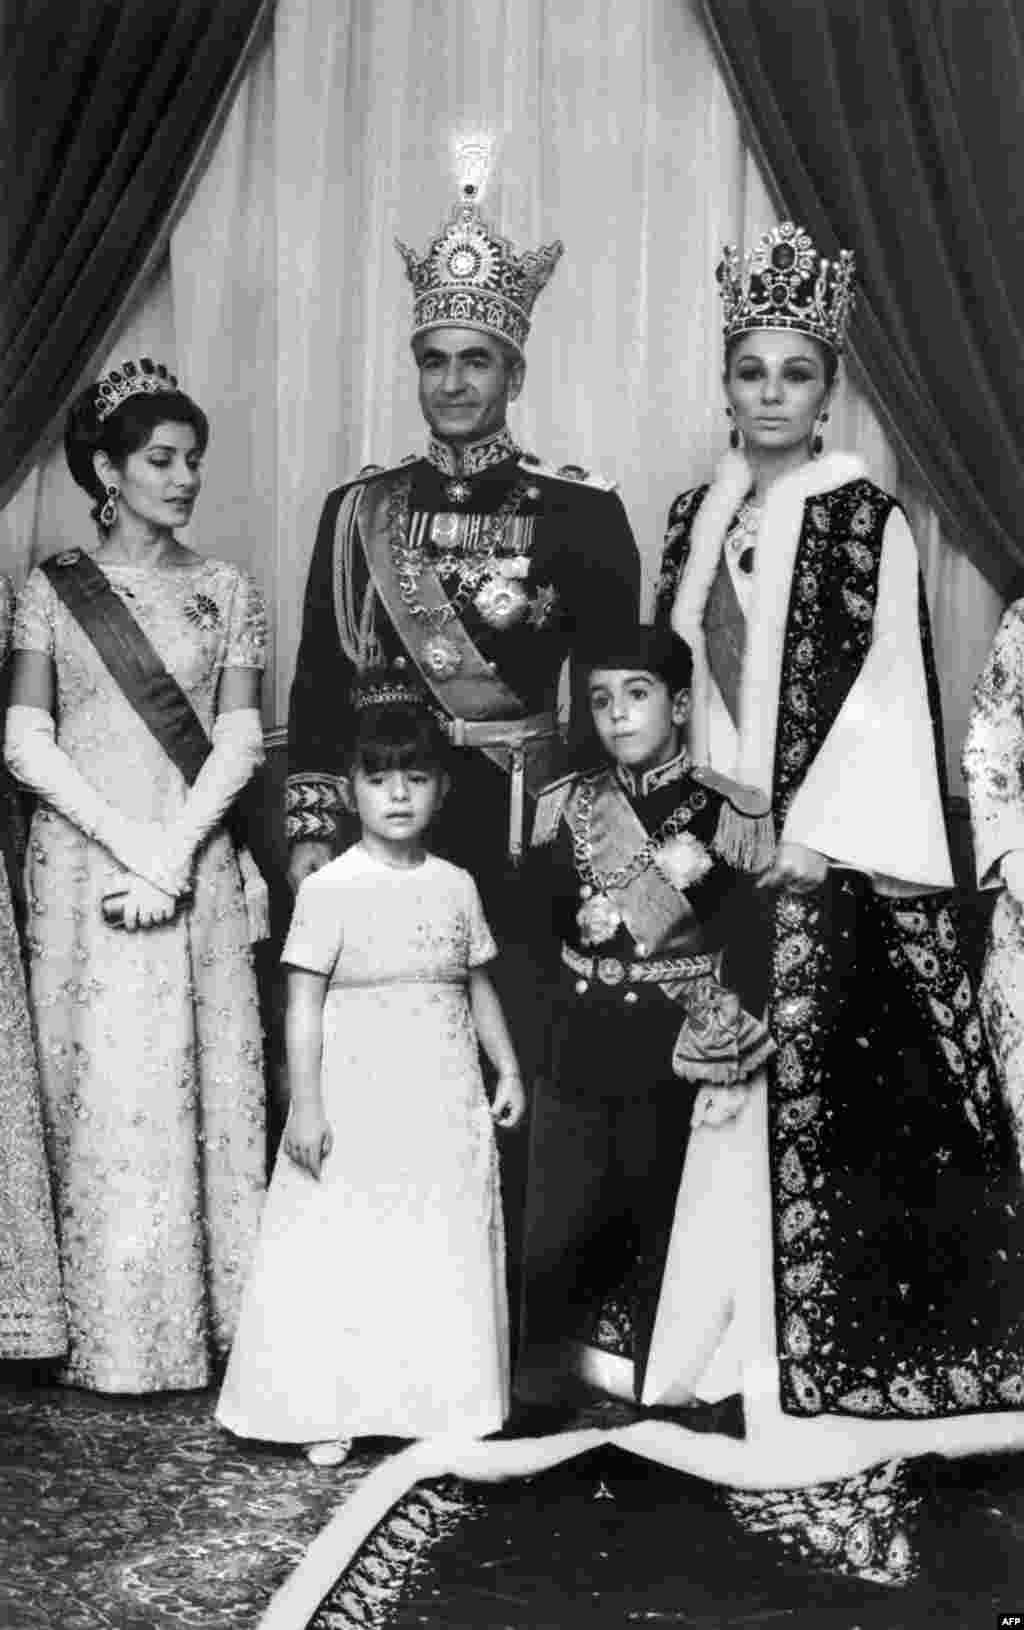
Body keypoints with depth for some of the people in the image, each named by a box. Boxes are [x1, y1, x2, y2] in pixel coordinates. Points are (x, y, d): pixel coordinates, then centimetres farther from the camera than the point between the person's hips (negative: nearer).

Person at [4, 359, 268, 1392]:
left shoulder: (225, 591, 8)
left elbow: (238, 742, 1)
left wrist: (173, 851, -12)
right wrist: (129, 844, -11)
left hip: (197, 868, 1)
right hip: (83, 866, -1)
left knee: (204, 1086, 2)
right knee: (100, 1093, 0)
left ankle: (207, 1320, 12)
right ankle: (113, 1335, 10)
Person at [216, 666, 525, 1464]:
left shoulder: (456, 885, 5)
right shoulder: (329, 889, -7)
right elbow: (304, 1005, -8)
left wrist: (509, 1069, 7)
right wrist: (305, 1103, -13)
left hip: (445, 1107, 4)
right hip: (354, 1106, -4)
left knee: (443, 1258, 8)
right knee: (341, 1255, 2)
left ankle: (436, 1403, 22)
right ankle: (331, 1413, 14)